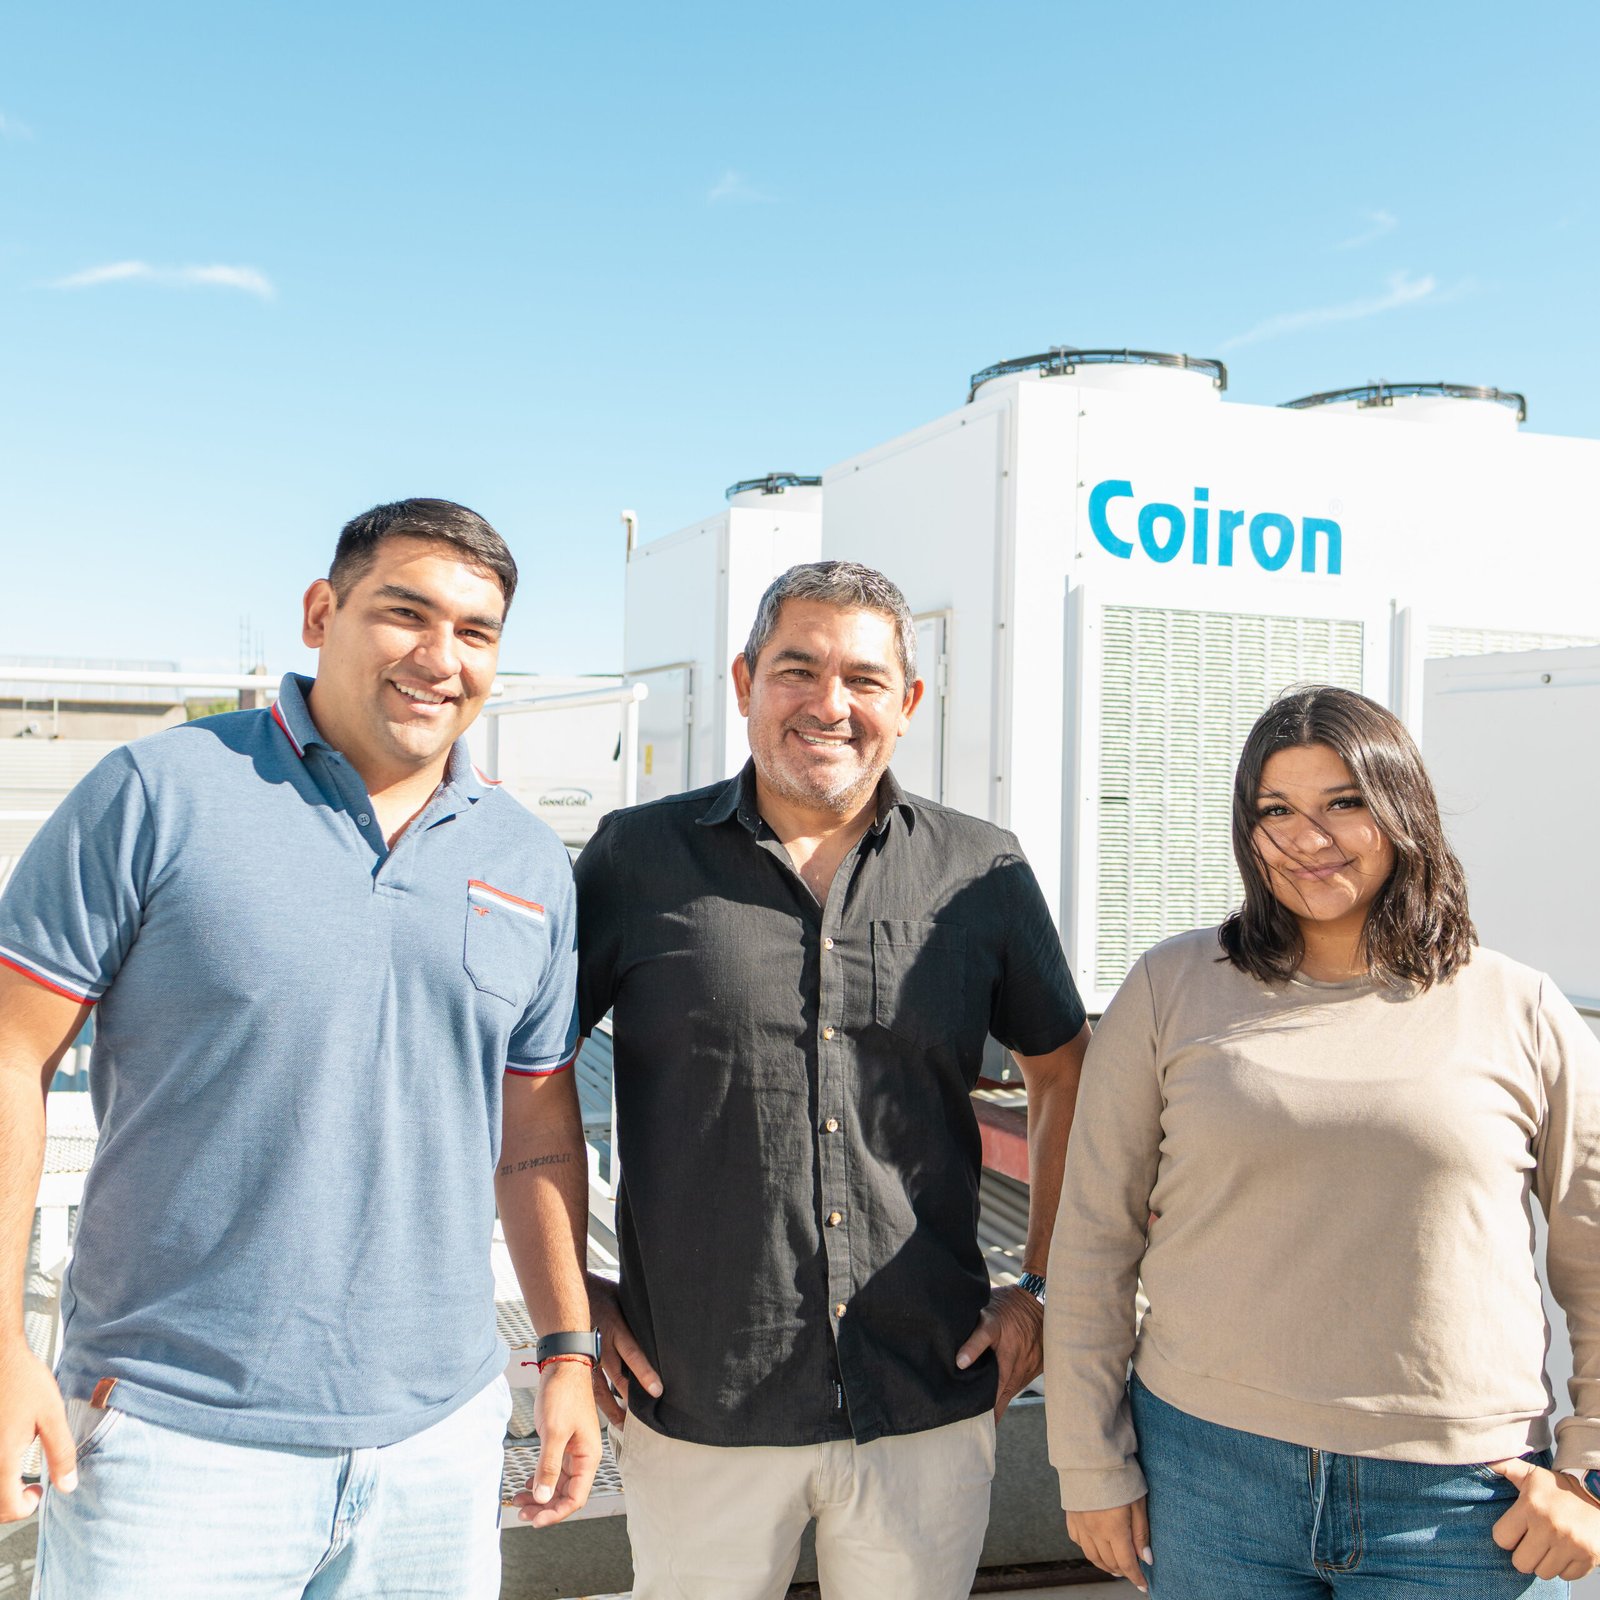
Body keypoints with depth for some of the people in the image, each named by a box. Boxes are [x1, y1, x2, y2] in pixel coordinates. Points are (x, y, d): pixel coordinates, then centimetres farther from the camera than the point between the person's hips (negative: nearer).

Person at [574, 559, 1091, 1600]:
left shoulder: (983, 872, 0)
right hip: (698, 1406, -1)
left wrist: (1043, 1289, 7)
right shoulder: (638, 859, -4)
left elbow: (1063, 1067, 12)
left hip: (935, 1401, 2)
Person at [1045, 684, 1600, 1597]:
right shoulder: (1172, 989, -1)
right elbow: (1095, 1237, 1)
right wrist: (1093, 1466, 1)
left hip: (1460, 1500, 0)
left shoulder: (1521, 1015, 1)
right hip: (1208, 1468, 0)